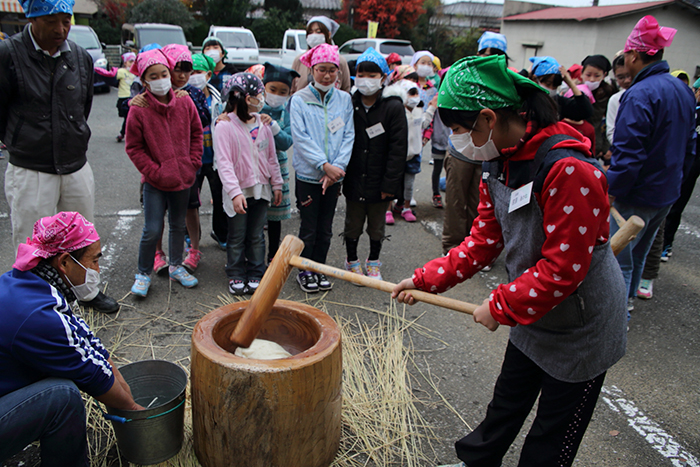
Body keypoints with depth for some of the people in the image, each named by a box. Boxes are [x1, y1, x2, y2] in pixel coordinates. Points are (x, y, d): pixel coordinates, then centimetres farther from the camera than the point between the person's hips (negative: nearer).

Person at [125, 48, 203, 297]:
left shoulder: (184, 103, -1)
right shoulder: (138, 109, -10)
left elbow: (196, 133, 9)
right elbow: (134, 147, -5)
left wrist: (194, 162, 0)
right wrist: (153, 171, -12)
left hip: (183, 178, 4)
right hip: (155, 182, -3)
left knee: (178, 225, 17)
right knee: (152, 230, -3)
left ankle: (176, 267, 35)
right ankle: (143, 273, 17)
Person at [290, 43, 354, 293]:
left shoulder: (344, 99, 5)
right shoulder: (299, 99, -4)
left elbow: (348, 136, 1)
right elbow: (300, 138, -10)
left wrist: (337, 166, -11)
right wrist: (324, 165, -17)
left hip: (334, 175, 3)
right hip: (308, 174, -3)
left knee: (325, 228, 12)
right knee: (309, 227, 5)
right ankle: (305, 271, 22)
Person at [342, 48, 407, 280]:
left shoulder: (393, 107, -8)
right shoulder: (349, 105, -1)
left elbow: (398, 148, -9)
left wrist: (389, 183, -13)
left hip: (379, 182, -1)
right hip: (353, 180, 2)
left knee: (377, 226, 14)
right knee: (353, 224, 14)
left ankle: (373, 262, 34)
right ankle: (352, 260, 35)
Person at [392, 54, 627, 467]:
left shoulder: (569, 170, -31)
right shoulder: (500, 163, -2)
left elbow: (563, 268, -29)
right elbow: (485, 240, 3)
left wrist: (501, 306, -19)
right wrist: (426, 280, -3)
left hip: (581, 330, -7)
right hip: (532, 316, 8)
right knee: (506, 403, 26)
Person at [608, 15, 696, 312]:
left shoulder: (639, 95, -22)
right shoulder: (682, 90, 8)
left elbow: (629, 154, -26)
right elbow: (689, 145, 16)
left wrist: (611, 190, -18)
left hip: (638, 195, -9)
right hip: (669, 191, 9)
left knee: (619, 255, 3)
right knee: (639, 250, 25)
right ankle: (628, 297, 43)